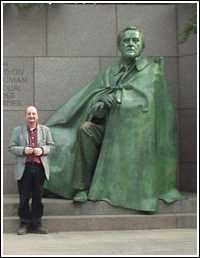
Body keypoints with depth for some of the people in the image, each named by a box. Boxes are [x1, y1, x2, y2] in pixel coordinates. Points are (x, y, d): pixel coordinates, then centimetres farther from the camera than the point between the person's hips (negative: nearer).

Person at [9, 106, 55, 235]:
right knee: (24, 198, 2)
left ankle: (37, 224, 13)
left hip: (40, 168, 1)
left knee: (38, 198, 6)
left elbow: (51, 145, 10)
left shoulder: (45, 130, 11)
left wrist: (42, 150, -9)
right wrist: (23, 150, -13)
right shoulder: (18, 130, 8)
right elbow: (11, 147, 5)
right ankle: (24, 224, 11)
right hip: (24, 168, -1)